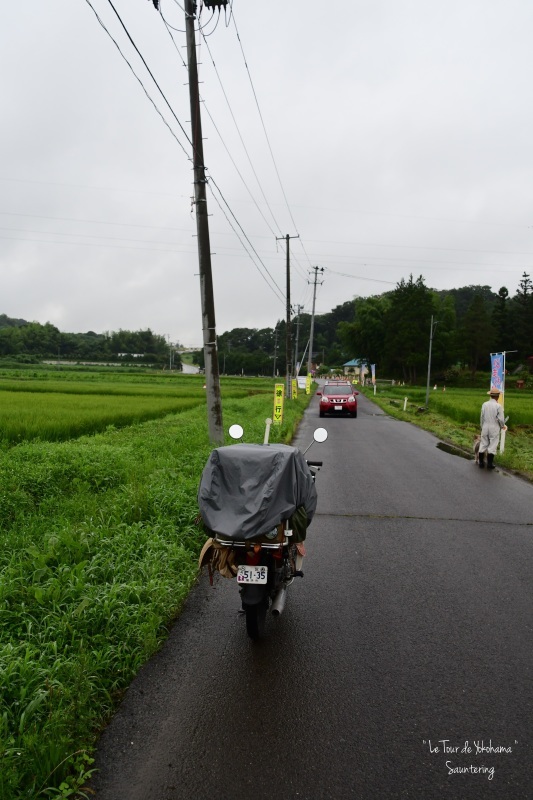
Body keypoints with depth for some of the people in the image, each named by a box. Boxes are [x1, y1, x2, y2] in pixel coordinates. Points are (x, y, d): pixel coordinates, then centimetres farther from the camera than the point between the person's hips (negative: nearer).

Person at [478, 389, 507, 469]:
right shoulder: (498, 406, -13)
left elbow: (482, 417, 4)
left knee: (483, 444, 11)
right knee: (492, 445, 4)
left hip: (485, 427, 4)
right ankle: (489, 463, 5)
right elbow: (501, 419, -12)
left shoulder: (484, 404, -1)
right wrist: (503, 426, 8)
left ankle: (481, 462, 15)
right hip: (494, 428, -4)